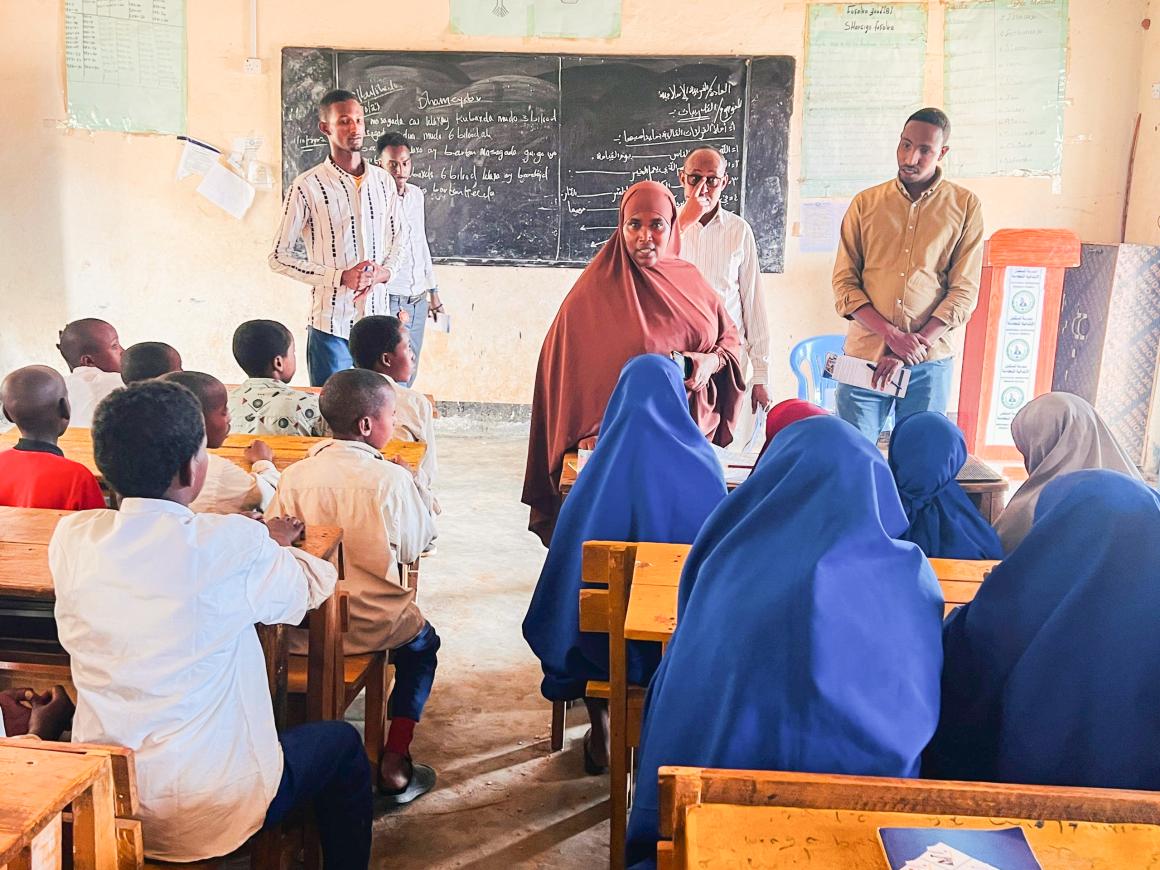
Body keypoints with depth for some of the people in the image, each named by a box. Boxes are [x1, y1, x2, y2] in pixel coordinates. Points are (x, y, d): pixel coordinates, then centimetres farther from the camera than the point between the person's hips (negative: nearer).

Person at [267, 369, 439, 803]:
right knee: (421, 642, 25)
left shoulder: (295, 474, -5)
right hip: (369, 626, -3)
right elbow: (412, 547, -4)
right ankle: (394, 765, 19)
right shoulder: (391, 478, -14)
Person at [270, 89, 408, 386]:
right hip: (331, 325, -4)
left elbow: (399, 237, 18)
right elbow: (279, 256, -6)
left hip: (379, 319, 4)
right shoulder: (307, 187, -8)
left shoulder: (383, 180, 7)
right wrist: (340, 277, -15)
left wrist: (385, 271, -4)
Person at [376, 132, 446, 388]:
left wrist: (433, 292, 20)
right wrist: (384, 312, -20)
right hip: (390, 301, -7)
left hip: (418, 301, 7)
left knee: (409, 375, 13)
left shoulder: (416, 195, 9)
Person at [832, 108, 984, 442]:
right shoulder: (865, 203, 7)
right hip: (865, 353, 1)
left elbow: (964, 291, -1)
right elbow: (844, 282, 1)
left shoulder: (965, 207, 4)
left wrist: (917, 344, -12)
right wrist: (892, 335, -12)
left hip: (930, 363, 0)